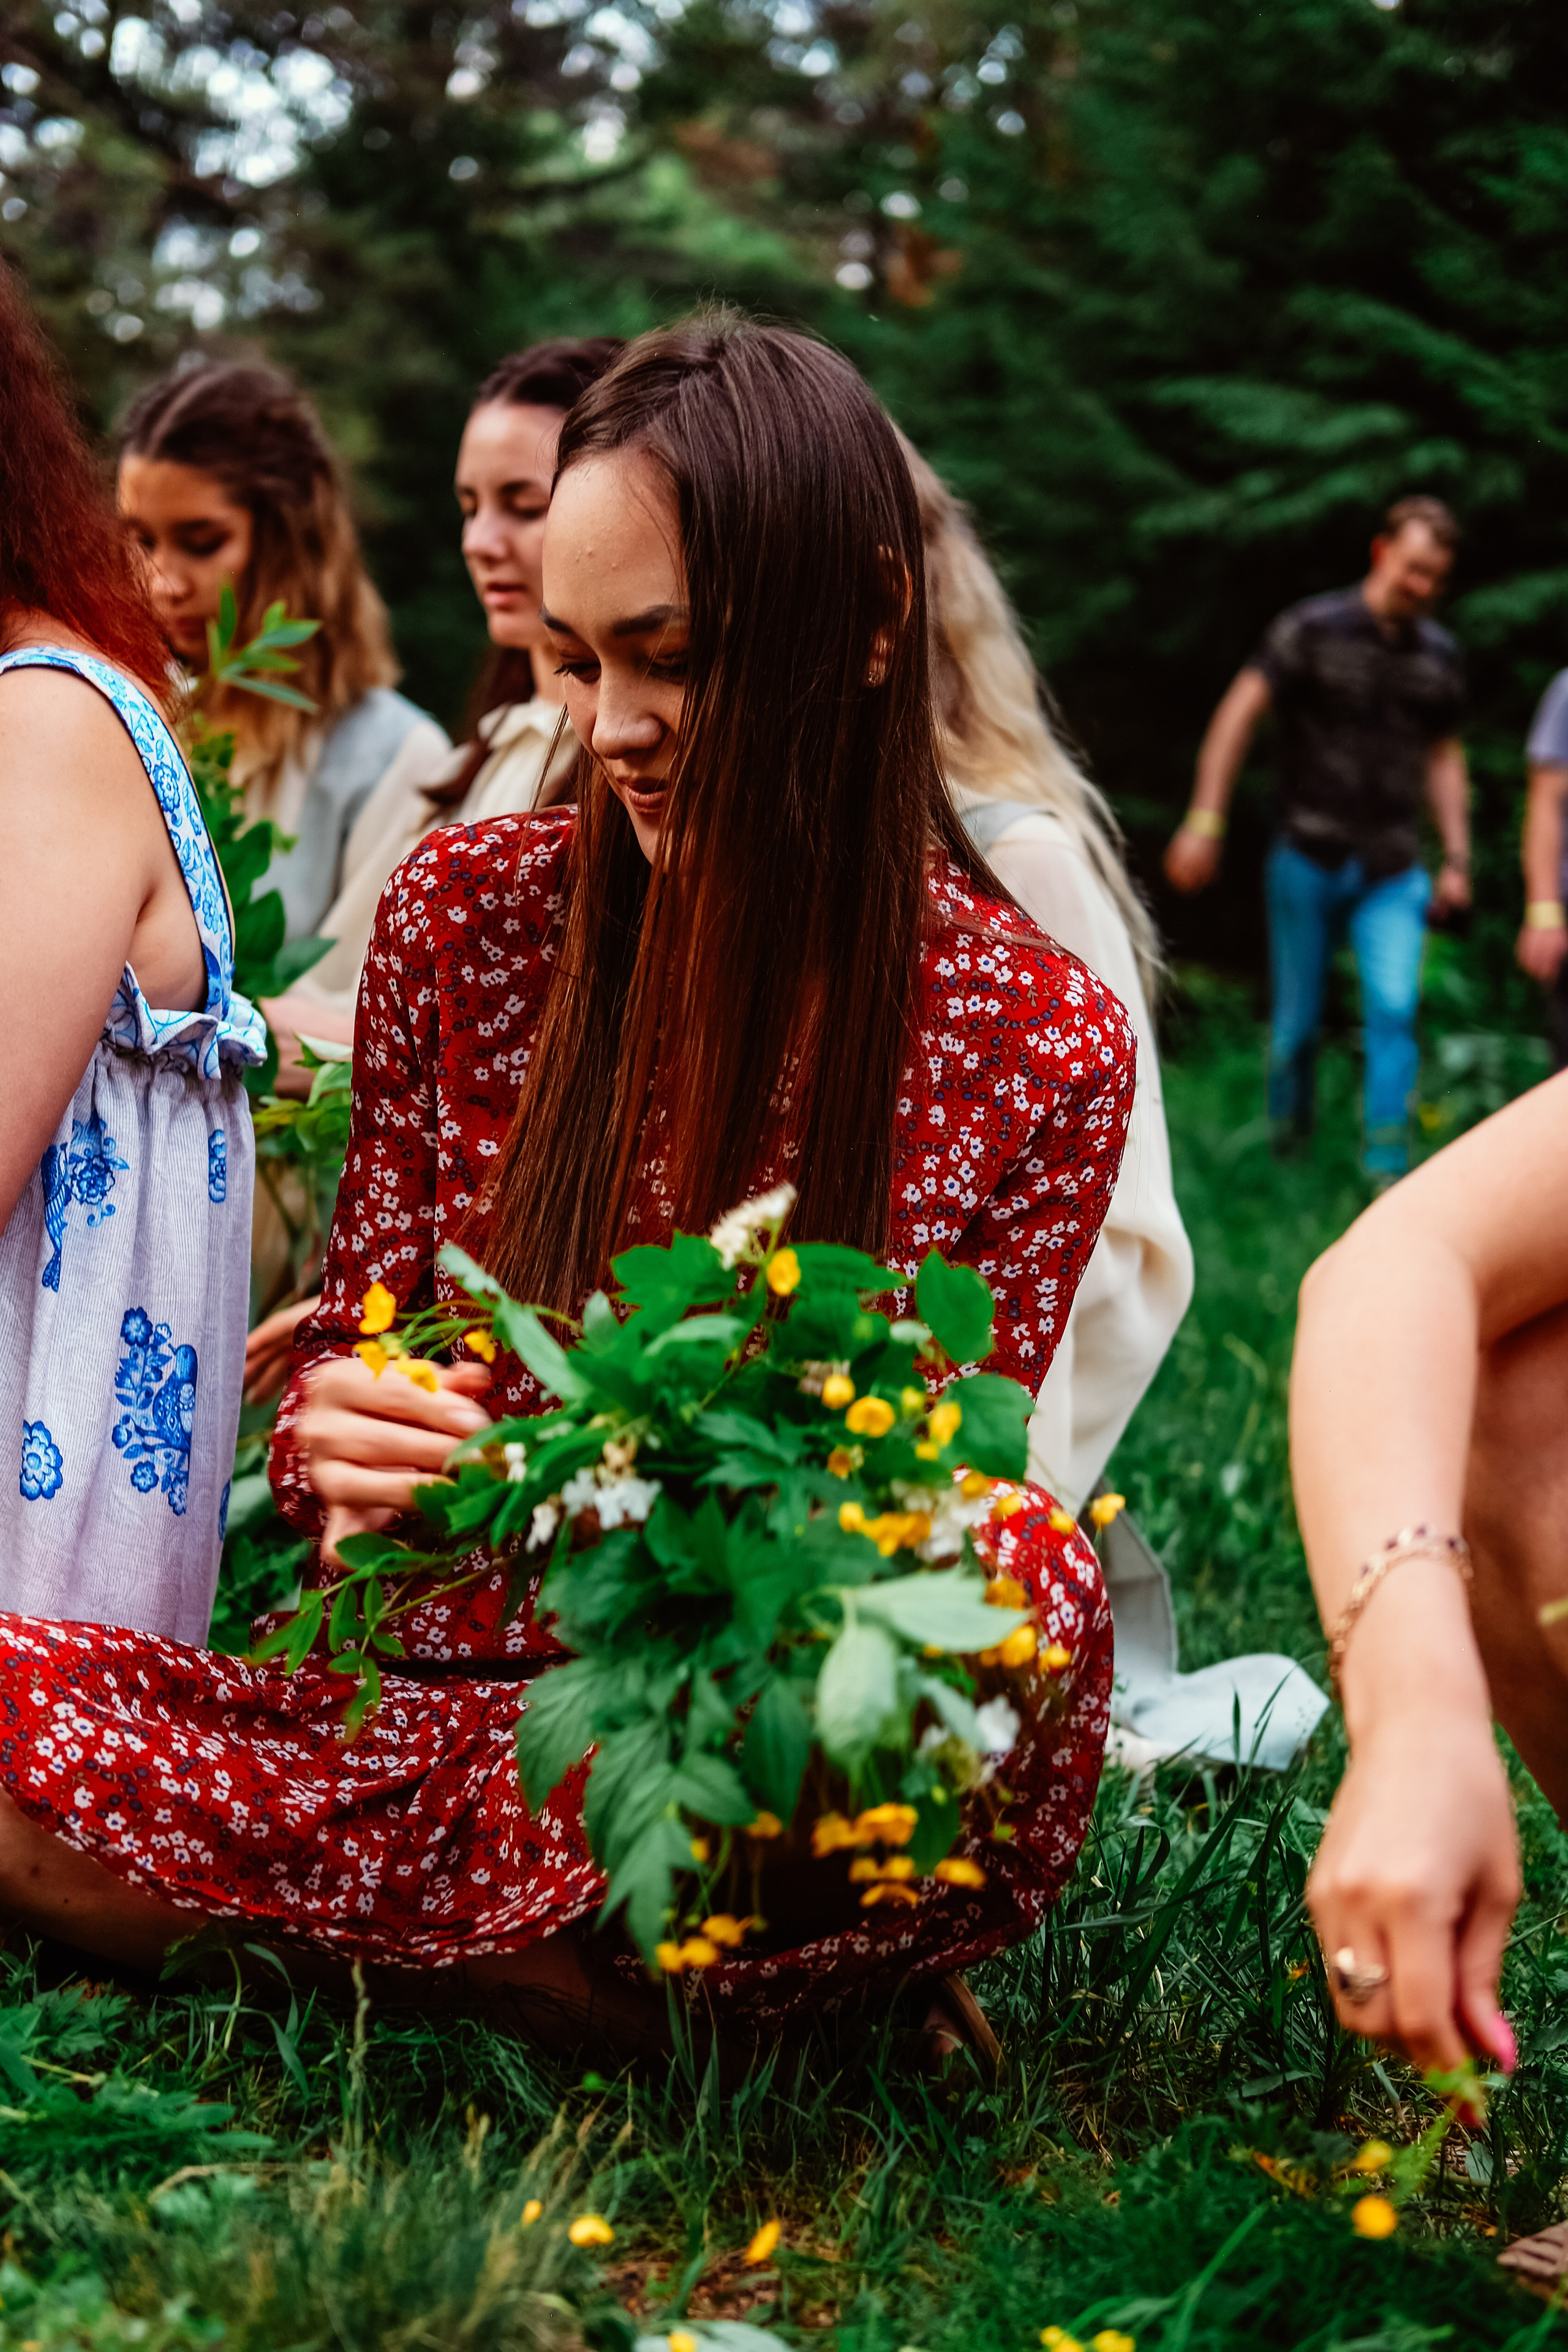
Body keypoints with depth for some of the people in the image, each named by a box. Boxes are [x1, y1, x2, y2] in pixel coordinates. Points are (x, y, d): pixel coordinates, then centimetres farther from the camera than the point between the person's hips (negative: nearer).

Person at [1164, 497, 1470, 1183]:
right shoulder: (1314, 629, -6)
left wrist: (1457, 859, 12)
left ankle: (1387, 1169, -8)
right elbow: (1238, 714, -10)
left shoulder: (1440, 655, 8)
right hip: (1308, 860, -2)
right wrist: (1205, 821, -18)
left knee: (1393, 1009, -13)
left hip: (1392, 871, 3)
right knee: (1297, 1022, 6)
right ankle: (1285, 1134, 30)